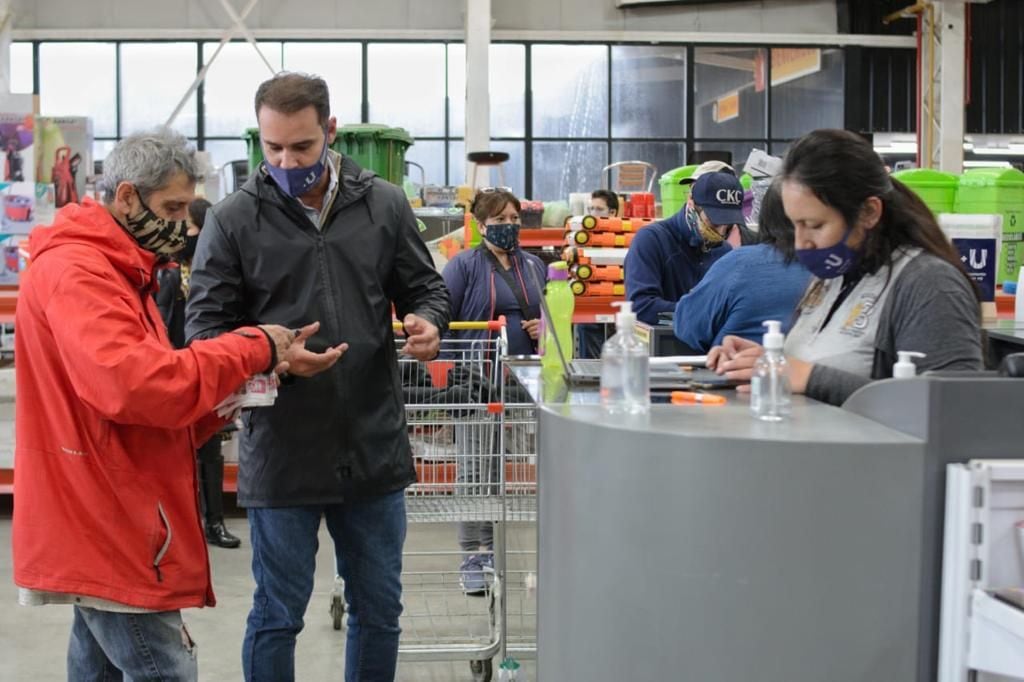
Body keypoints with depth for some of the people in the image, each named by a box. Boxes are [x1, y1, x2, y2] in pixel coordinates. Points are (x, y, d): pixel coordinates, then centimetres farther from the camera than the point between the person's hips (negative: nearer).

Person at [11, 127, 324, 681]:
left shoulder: (114, 273, 19)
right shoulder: (75, 273, -15)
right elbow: (132, 385, -30)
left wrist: (223, 401, -2)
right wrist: (253, 348, -20)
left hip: (106, 530, 10)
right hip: (110, 534, -10)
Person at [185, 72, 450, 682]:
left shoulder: (385, 204, 3)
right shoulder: (232, 220, -4)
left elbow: (425, 287, 12)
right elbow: (206, 328, -4)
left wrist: (428, 323, -12)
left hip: (376, 448, 3)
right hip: (280, 454, -2)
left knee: (380, 610, 16)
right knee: (277, 618, 10)